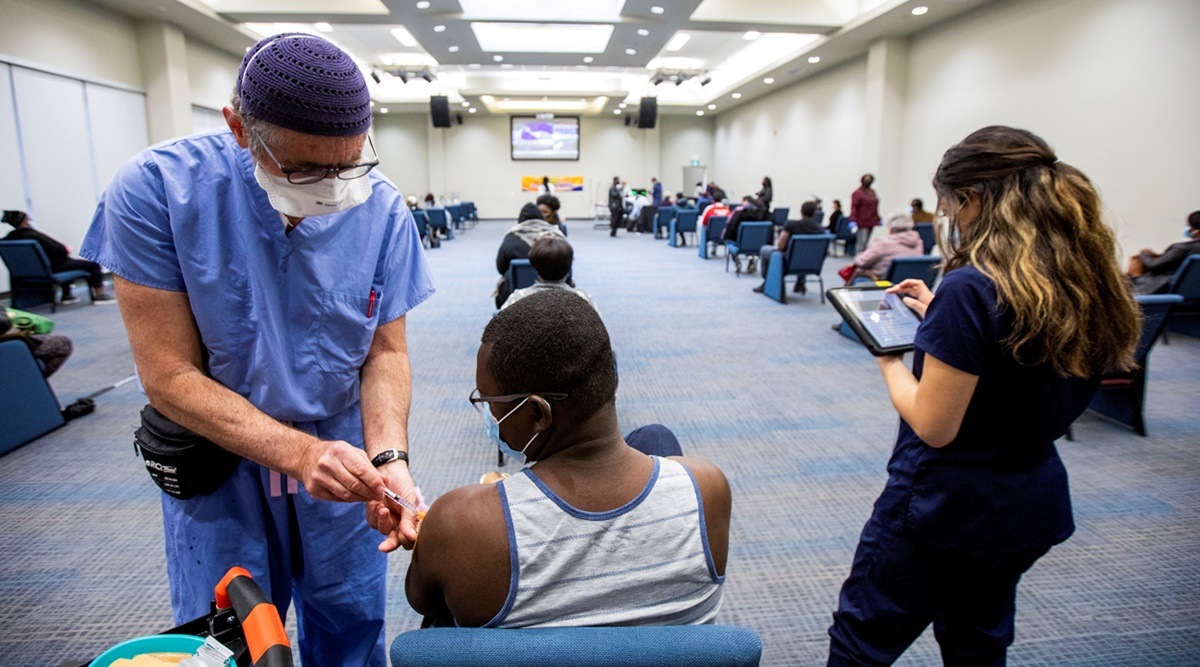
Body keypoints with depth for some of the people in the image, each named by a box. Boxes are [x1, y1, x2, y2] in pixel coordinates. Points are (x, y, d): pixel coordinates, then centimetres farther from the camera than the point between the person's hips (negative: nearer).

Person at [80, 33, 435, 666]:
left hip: (342, 451, 2)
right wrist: (301, 453, -29)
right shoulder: (155, 188, -20)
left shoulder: (381, 207, -14)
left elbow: (385, 351, -7)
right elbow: (168, 375, -18)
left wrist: (388, 458, -23)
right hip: (219, 457, -1)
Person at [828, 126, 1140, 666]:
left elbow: (934, 427, -24)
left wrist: (889, 360, -8)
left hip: (945, 506, -8)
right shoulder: (1085, 284, -1)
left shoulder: (972, 288, -25)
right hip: (1032, 502, 8)